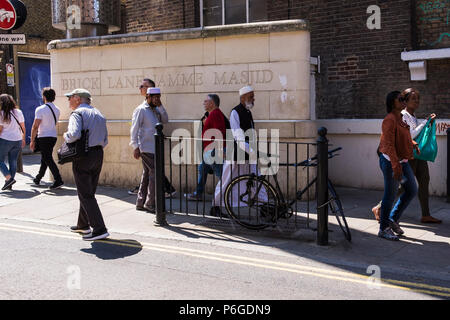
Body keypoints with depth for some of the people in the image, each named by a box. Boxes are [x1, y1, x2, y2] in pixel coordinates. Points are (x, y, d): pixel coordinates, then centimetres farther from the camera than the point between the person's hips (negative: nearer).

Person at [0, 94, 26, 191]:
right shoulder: (18, 112, 4)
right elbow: (23, 127, 8)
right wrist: (23, 139, 18)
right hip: (17, 140, 5)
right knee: (13, 162, 8)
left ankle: (9, 178, -11)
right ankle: (9, 184, 11)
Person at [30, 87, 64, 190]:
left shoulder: (40, 109, -13)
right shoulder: (57, 110, 9)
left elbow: (35, 126, -15)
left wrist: (32, 140, -8)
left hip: (43, 137, -7)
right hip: (53, 136, 7)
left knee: (48, 159, -6)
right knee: (44, 159, 18)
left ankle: (58, 180, -15)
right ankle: (38, 179, 31)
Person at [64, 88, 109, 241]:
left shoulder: (77, 113, -9)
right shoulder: (99, 114, 16)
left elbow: (74, 134, -25)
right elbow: (105, 140, 15)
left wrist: (65, 136, -6)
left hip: (83, 157, -8)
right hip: (98, 155, 8)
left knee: (85, 195, -5)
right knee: (89, 192, 18)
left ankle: (100, 229, -10)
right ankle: (83, 225, 29)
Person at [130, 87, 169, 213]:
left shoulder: (155, 110, 16)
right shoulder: (141, 110, -8)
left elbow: (165, 120, 9)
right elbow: (134, 129, -12)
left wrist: (160, 106, -2)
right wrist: (135, 147, -18)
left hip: (154, 148, 8)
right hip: (146, 148, -8)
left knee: (147, 174, 10)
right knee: (155, 172, -10)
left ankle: (140, 203, 17)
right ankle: (150, 204, -4)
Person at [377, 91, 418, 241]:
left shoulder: (400, 118, 12)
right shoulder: (390, 120, -17)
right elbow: (389, 145, -23)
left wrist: (414, 144, 15)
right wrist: (396, 167, -27)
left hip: (402, 161, 10)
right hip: (391, 162, -10)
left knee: (412, 190, 13)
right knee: (390, 195, -2)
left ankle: (393, 219, 26)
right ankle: (384, 229, 12)